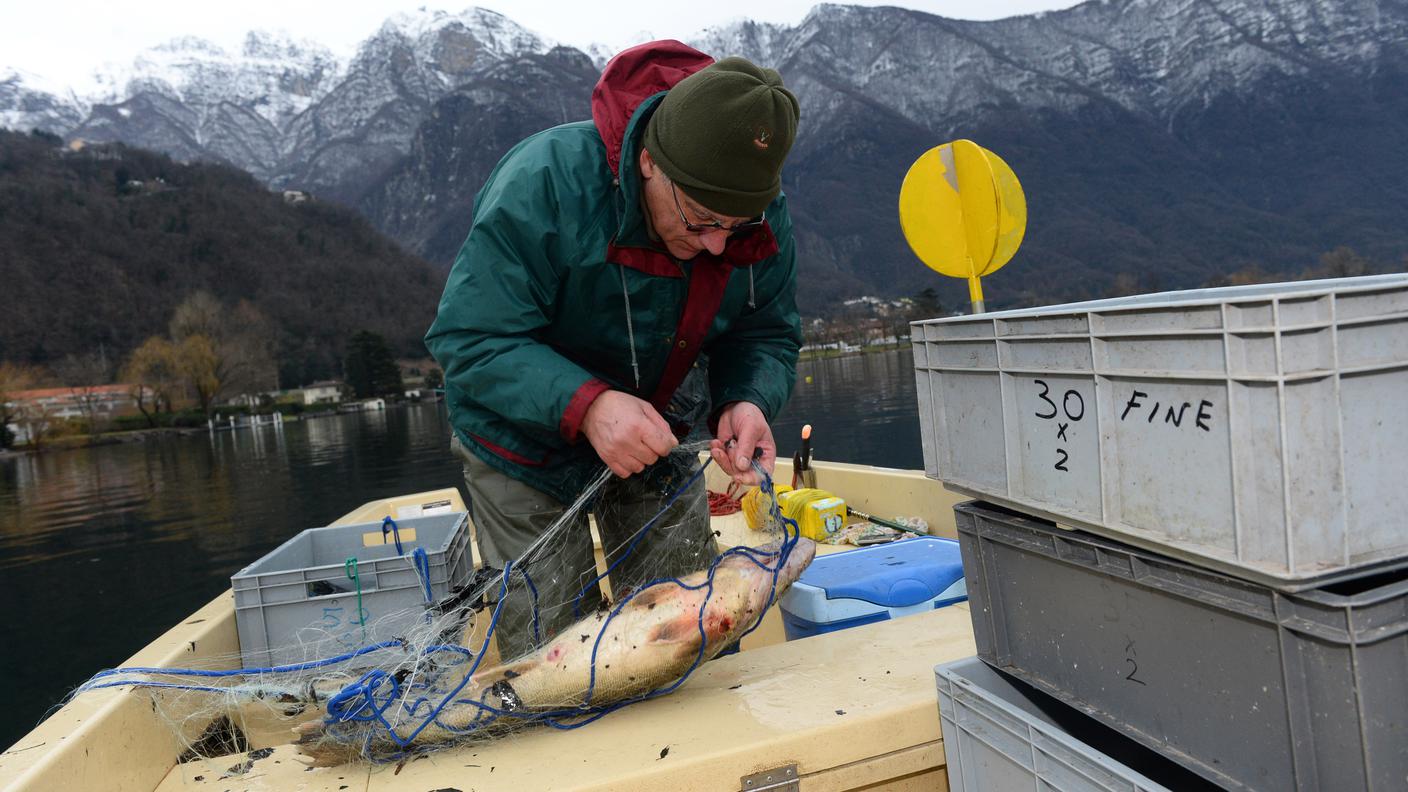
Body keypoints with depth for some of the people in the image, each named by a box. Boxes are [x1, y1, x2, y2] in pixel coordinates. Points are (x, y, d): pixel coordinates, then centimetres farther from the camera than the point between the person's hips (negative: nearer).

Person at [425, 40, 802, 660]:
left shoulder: (762, 216, -14)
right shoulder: (545, 181, -31)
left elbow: (768, 336, -4)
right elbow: (468, 339, -29)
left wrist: (746, 402, -27)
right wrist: (585, 404, -44)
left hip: (657, 448, 4)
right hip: (529, 455, -4)